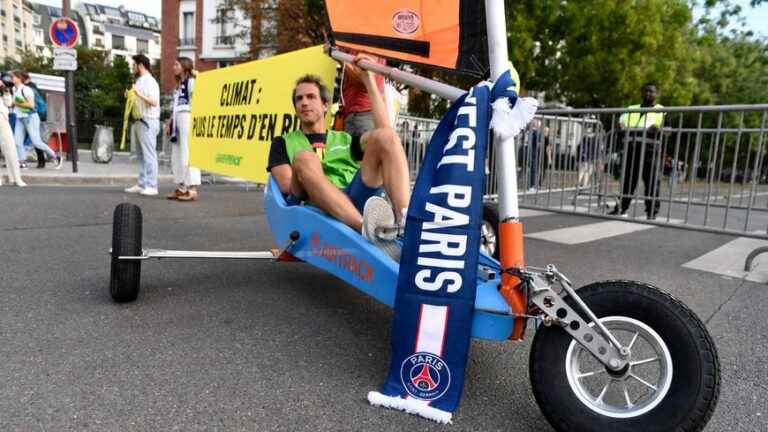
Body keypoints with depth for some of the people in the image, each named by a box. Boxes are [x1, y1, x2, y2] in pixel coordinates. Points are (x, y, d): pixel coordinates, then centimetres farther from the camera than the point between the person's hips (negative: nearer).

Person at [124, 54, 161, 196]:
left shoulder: (150, 82, -9)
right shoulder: (139, 81, 21)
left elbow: (154, 102, -20)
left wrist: (139, 94, -28)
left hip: (148, 121, -10)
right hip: (139, 121, 10)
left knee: (149, 154, -9)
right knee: (141, 155, 11)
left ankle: (151, 186, -8)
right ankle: (141, 184, 15)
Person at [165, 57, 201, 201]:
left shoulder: (191, 82, -5)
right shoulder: (178, 85, 22)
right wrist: (170, 122, 19)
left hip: (187, 118, -9)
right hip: (177, 120, 9)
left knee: (188, 154, -10)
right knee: (176, 156, 9)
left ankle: (192, 189, -7)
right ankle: (181, 188, 16)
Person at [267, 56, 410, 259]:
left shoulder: (345, 139, 31)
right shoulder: (283, 143, 27)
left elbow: (384, 129, 10)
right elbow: (287, 186, 7)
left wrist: (368, 80, 13)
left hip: (357, 201, 2)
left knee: (385, 135, -14)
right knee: (304, 158, -30)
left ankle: (404, 220, -39)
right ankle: (367, 229, -51)